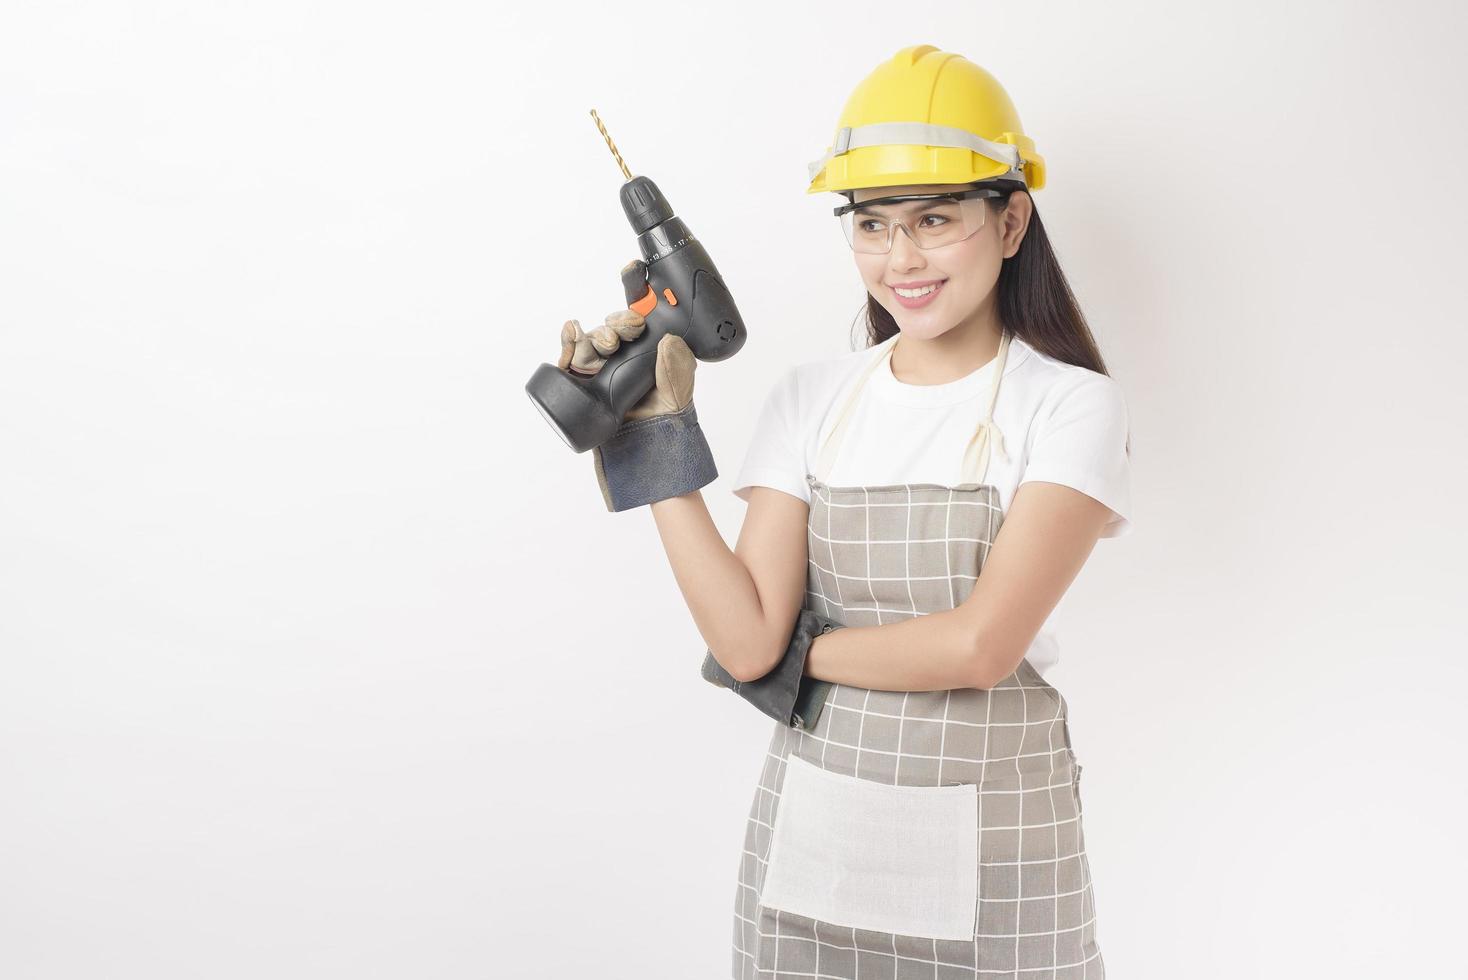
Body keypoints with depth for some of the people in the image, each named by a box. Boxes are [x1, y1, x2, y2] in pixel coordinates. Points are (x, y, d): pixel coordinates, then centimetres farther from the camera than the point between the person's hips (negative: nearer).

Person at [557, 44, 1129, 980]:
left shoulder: (1071, 405, -8)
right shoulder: (812, 399, 2)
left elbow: (978, 646, -18)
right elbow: (746, 643, -7)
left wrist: (803, 653, -6)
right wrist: (660, 439, -10)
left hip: (995, 850, -3)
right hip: (812, 833, 3)